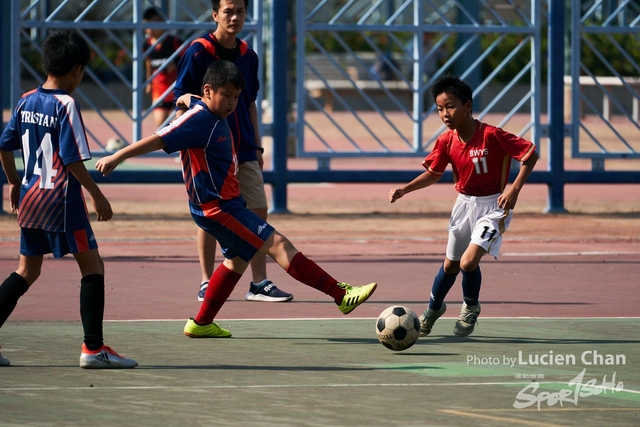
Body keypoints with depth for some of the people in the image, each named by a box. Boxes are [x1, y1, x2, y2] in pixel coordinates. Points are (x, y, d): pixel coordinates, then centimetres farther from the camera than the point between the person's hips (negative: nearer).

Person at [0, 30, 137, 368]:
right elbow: (73, 159, -17)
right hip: (61, 201, -7)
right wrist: (97, 195, -9)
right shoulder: (66, 105, -14)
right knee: (92, 266, 1)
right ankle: (93, 348, -3)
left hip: (30, 198, 7)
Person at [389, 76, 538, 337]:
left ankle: (471, 308, 9)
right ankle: (434, 307, 44)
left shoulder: (491, 135, -24)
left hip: (493, 206, -5)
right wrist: (404, 190, -3)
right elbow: (434, 173, 9)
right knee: (450, 265, 18)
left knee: (469, 261, -20)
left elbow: (530, 154, -18)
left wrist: (514, 189, -24)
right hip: (464, 205, 6)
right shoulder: (446, 142, -6)